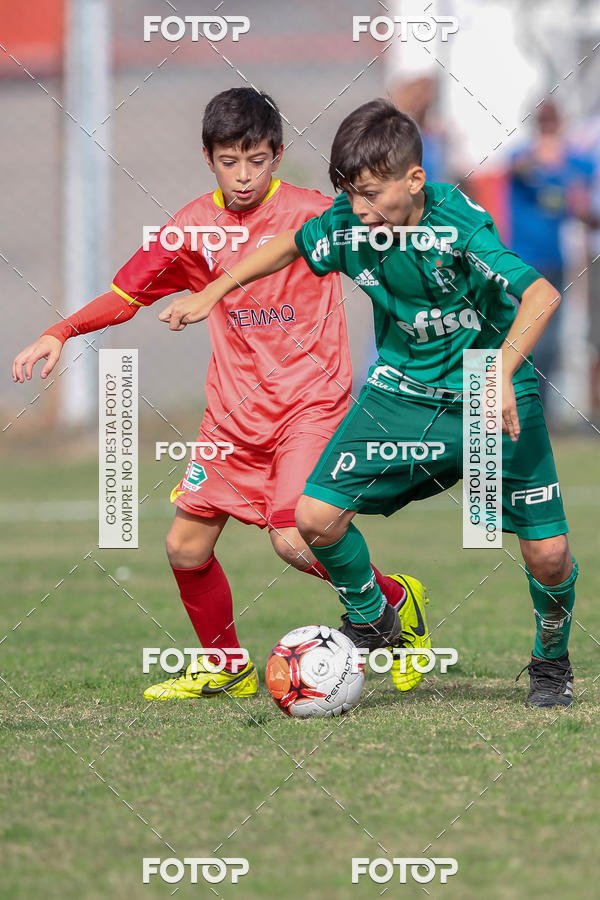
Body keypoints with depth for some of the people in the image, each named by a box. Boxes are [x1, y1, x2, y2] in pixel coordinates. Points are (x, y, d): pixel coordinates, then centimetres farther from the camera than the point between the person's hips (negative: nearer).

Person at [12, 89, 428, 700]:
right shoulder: (195, 226, 2)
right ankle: (224, 666, 25)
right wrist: (58, 334, -1)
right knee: (186, 546, 2)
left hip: (309, 403, -5)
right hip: (234, 411, 5)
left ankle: (398, 600, 8)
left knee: (294, 541, -19)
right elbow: (128, 292, 9)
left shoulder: (314, 215, -10)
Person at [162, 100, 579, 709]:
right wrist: (211, 294, 13)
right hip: (400, 389, 4)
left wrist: (501, 372, -49)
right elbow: (291, 245, 12)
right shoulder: (348, 223, -11)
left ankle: (552, 662, 21)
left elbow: (541, 295, -37)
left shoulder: (459, 227, -27)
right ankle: (370, 621, 19)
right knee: (316, 517, -10)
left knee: (548, 553, -11)